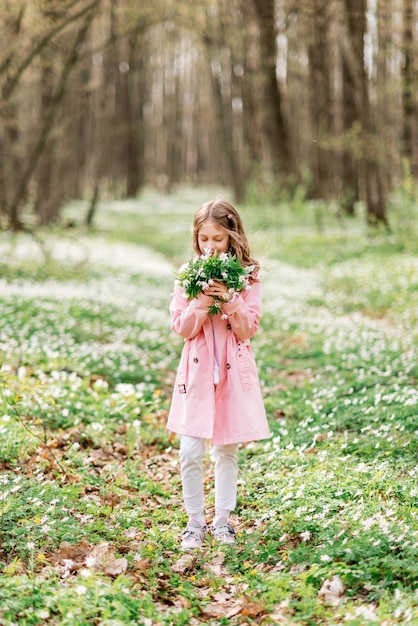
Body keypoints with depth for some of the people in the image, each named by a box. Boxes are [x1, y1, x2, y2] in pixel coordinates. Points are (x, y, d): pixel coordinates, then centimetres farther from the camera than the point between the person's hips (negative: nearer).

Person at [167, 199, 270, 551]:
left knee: (228, 450, 9)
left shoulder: (247, 277, -1)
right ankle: (195, 521, 12)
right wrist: (202, 301, -18)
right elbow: (182, 328, -3)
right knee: (190, 451, -5)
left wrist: (230, 301, -19)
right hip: (197, 370, 0)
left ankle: (222, 520, 23)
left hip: (234, 372, 0)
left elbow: (248, 330, -5)